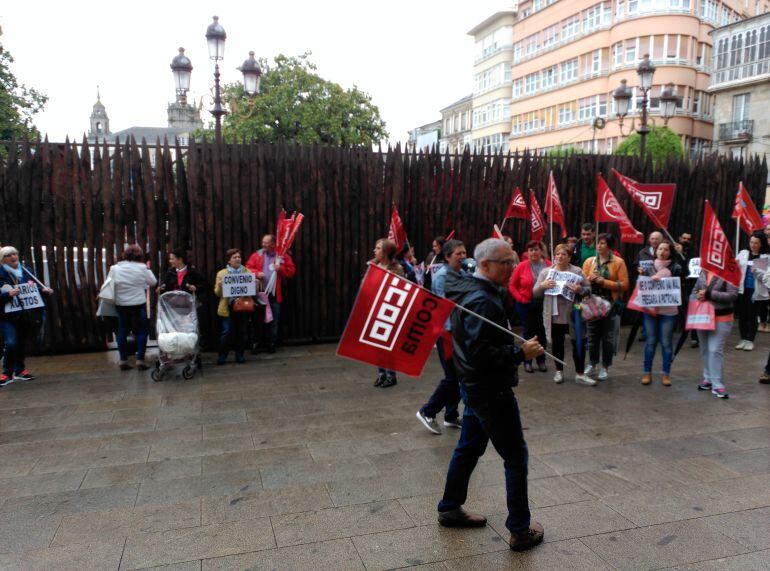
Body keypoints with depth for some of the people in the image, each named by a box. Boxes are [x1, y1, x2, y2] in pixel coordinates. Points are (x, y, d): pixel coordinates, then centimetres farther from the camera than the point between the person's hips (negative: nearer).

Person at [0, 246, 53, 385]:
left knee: (23, 343, 13)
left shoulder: (25, 271, 6)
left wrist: (44, 290, -7)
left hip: (26, 315, 4)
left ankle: (20, 370, 31)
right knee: (11, 344, -15)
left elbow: (37, 286, 12)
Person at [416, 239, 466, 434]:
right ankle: (427, 412, 11)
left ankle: (451, 416, 24)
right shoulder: (442, 277, -14)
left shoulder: (463, 274, 8)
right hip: (447, 331, -7)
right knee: (452, 377, -4)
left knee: (458, 376, 12)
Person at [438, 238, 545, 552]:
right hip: (490, 391, -10)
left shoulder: (468, 290, 8)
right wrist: (521, 353, -25)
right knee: (516, 457, 3)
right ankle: (520, 531, 14)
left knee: (469, 448, 21)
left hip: (473, 385, 10)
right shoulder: (482, 301, -24)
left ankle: (450, 508, 36)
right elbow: (482, 353, -30)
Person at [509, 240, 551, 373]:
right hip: (526, 305, -1)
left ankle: (541, 360, 24)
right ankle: (527, 361, 21)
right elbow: (512, 285, 0)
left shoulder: (549, 265, -2)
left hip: (543, 304, 1)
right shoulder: (522, 266, -5)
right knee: (528, 332, 10)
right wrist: (520, 298, -9)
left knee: (541, 332, 10)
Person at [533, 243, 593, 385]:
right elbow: (535, 293, 4)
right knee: (557, 344, 11)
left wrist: (580, 290, -20)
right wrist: (542, 285, -16)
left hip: (572, 315, -1)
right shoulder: (545, 271, 5)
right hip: (553, 315, 1)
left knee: (578, 343, 2)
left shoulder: (577, 271, 2)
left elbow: (588, 289, 2)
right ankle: (559, 371, 26)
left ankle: (580, 374, 13)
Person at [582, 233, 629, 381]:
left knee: (608, 337, 5)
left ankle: (604, 367, 16)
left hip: (610, 305, -3)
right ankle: (592, 364, 25)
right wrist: (590, 279, -14)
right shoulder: (589, 261, 6)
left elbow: (624, 284, -10)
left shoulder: (618, 262, -4)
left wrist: (603, 281, -15)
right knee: (592, 336, 11)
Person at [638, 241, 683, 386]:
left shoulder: (675, 268, -3)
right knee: (650, 341, 8)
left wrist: (660, 281, -17)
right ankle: (647, 372, 16)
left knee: (666, 342, 5)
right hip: (650, 309, 2)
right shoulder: (649, 265, 4)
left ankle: (666, 373, 16)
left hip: (668, 311, -1)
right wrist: (642, 275, -9)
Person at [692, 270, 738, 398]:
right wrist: (696, 298, -7)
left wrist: (709, 294, -21)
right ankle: (708, 378, 28)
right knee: (705, 350, 14)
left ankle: (717, 384, -3)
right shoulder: (704, 272, 8)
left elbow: (733, 295, -18)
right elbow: (695, 290, 16)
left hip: (721, 319, -6)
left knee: (715, 350, -10)